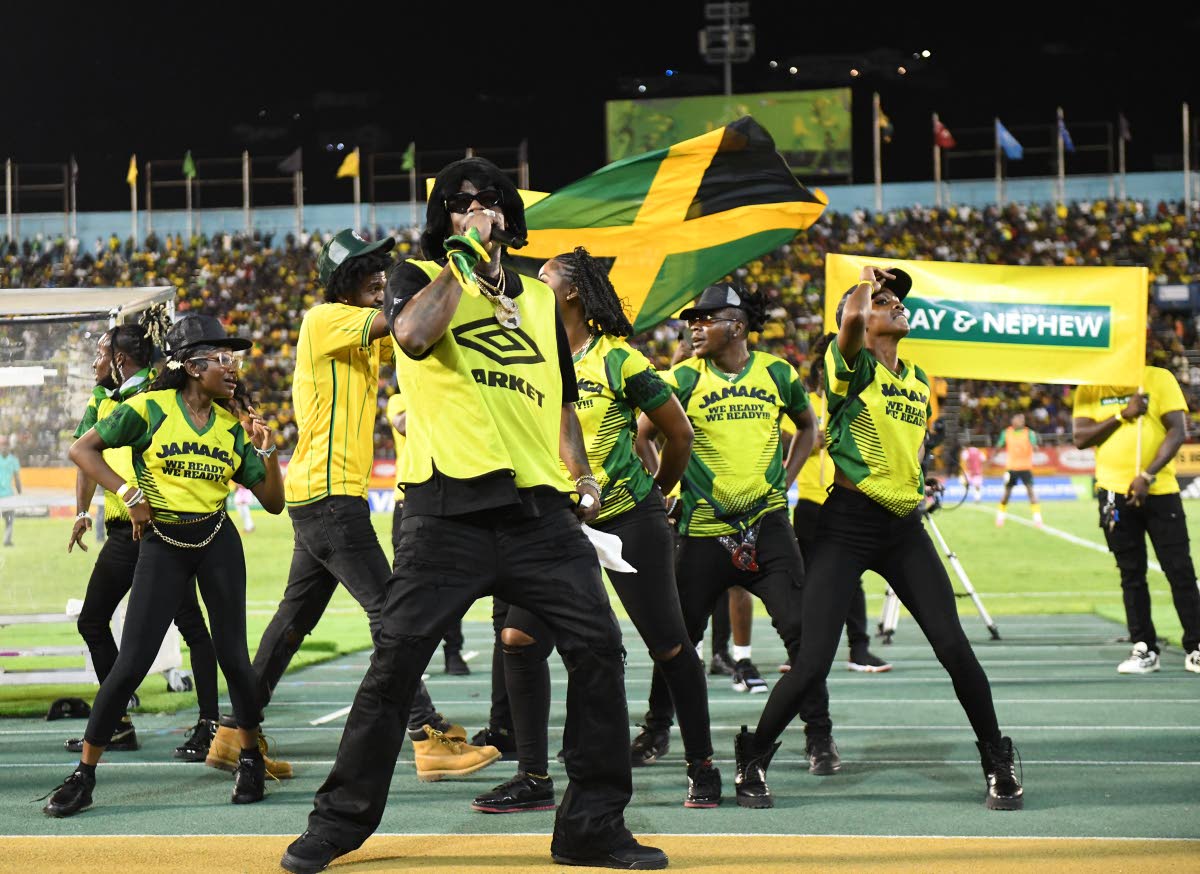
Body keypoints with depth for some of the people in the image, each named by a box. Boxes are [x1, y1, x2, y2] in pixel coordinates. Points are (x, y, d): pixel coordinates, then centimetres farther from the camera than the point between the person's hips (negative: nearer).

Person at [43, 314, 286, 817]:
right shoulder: (150, 408, -6)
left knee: (232, 656, 0)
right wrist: (129, 495, -12)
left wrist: (267, 451, -7)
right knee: (131, 663, -6)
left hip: (217, 543, 3)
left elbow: (273, 502, 7)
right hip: (161, 544, -3)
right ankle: (83, 775, 4)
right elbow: (82, 449, -4)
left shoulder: (233, 427, 5)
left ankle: (250, 757, 21)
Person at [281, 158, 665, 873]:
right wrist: (464, 255, -8)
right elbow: (414, 332, -17)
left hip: (539, 507, 4)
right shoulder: (420, 277, 8)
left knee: (598, 645, -5)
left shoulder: (541, 299, 22)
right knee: (397, 661, -6)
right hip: (449, 505, -4)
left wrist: (582, 475, 12)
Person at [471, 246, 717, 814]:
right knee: (519, 638, -8)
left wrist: (657, 492, 12)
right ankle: (534, 778, -1)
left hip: (629, 521, -5)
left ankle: (702, 768, 16)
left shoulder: (617, 359, -7)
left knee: (669, 645, 1)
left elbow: (679, 433, 1)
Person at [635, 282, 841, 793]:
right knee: (678, 635, 5)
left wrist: (784, 481, 10)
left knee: (800, 628, -8)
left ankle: (820, 738, 2)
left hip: (768, 525, 0)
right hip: (705, 530, 0)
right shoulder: (684, 378, -2)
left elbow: (807, 427, 20)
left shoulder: (777, 373, 4)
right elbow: (642, 437, 5)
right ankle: (656, 728, 24)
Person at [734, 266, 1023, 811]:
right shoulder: (850, 365, -4)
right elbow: (851, 320, -27)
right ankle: (753, 761, 13)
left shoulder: (917, 380, 16)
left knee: (954, 647, -5)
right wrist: (867, 283, -10)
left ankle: (998, 766, 10)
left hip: (904, 528, 5)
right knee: (812, 664, -8)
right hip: (847, 526, -5)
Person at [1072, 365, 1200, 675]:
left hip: (1160, 490, -2)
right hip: (1115, 492, 2)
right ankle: (1144, 649, 12)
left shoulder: (1159, 379, 0)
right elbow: (1081, 438, -1)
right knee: (1131, 574, 6)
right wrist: (1122, 415, -12)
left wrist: (1147, 475, -16)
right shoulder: (1089, 390, 7)